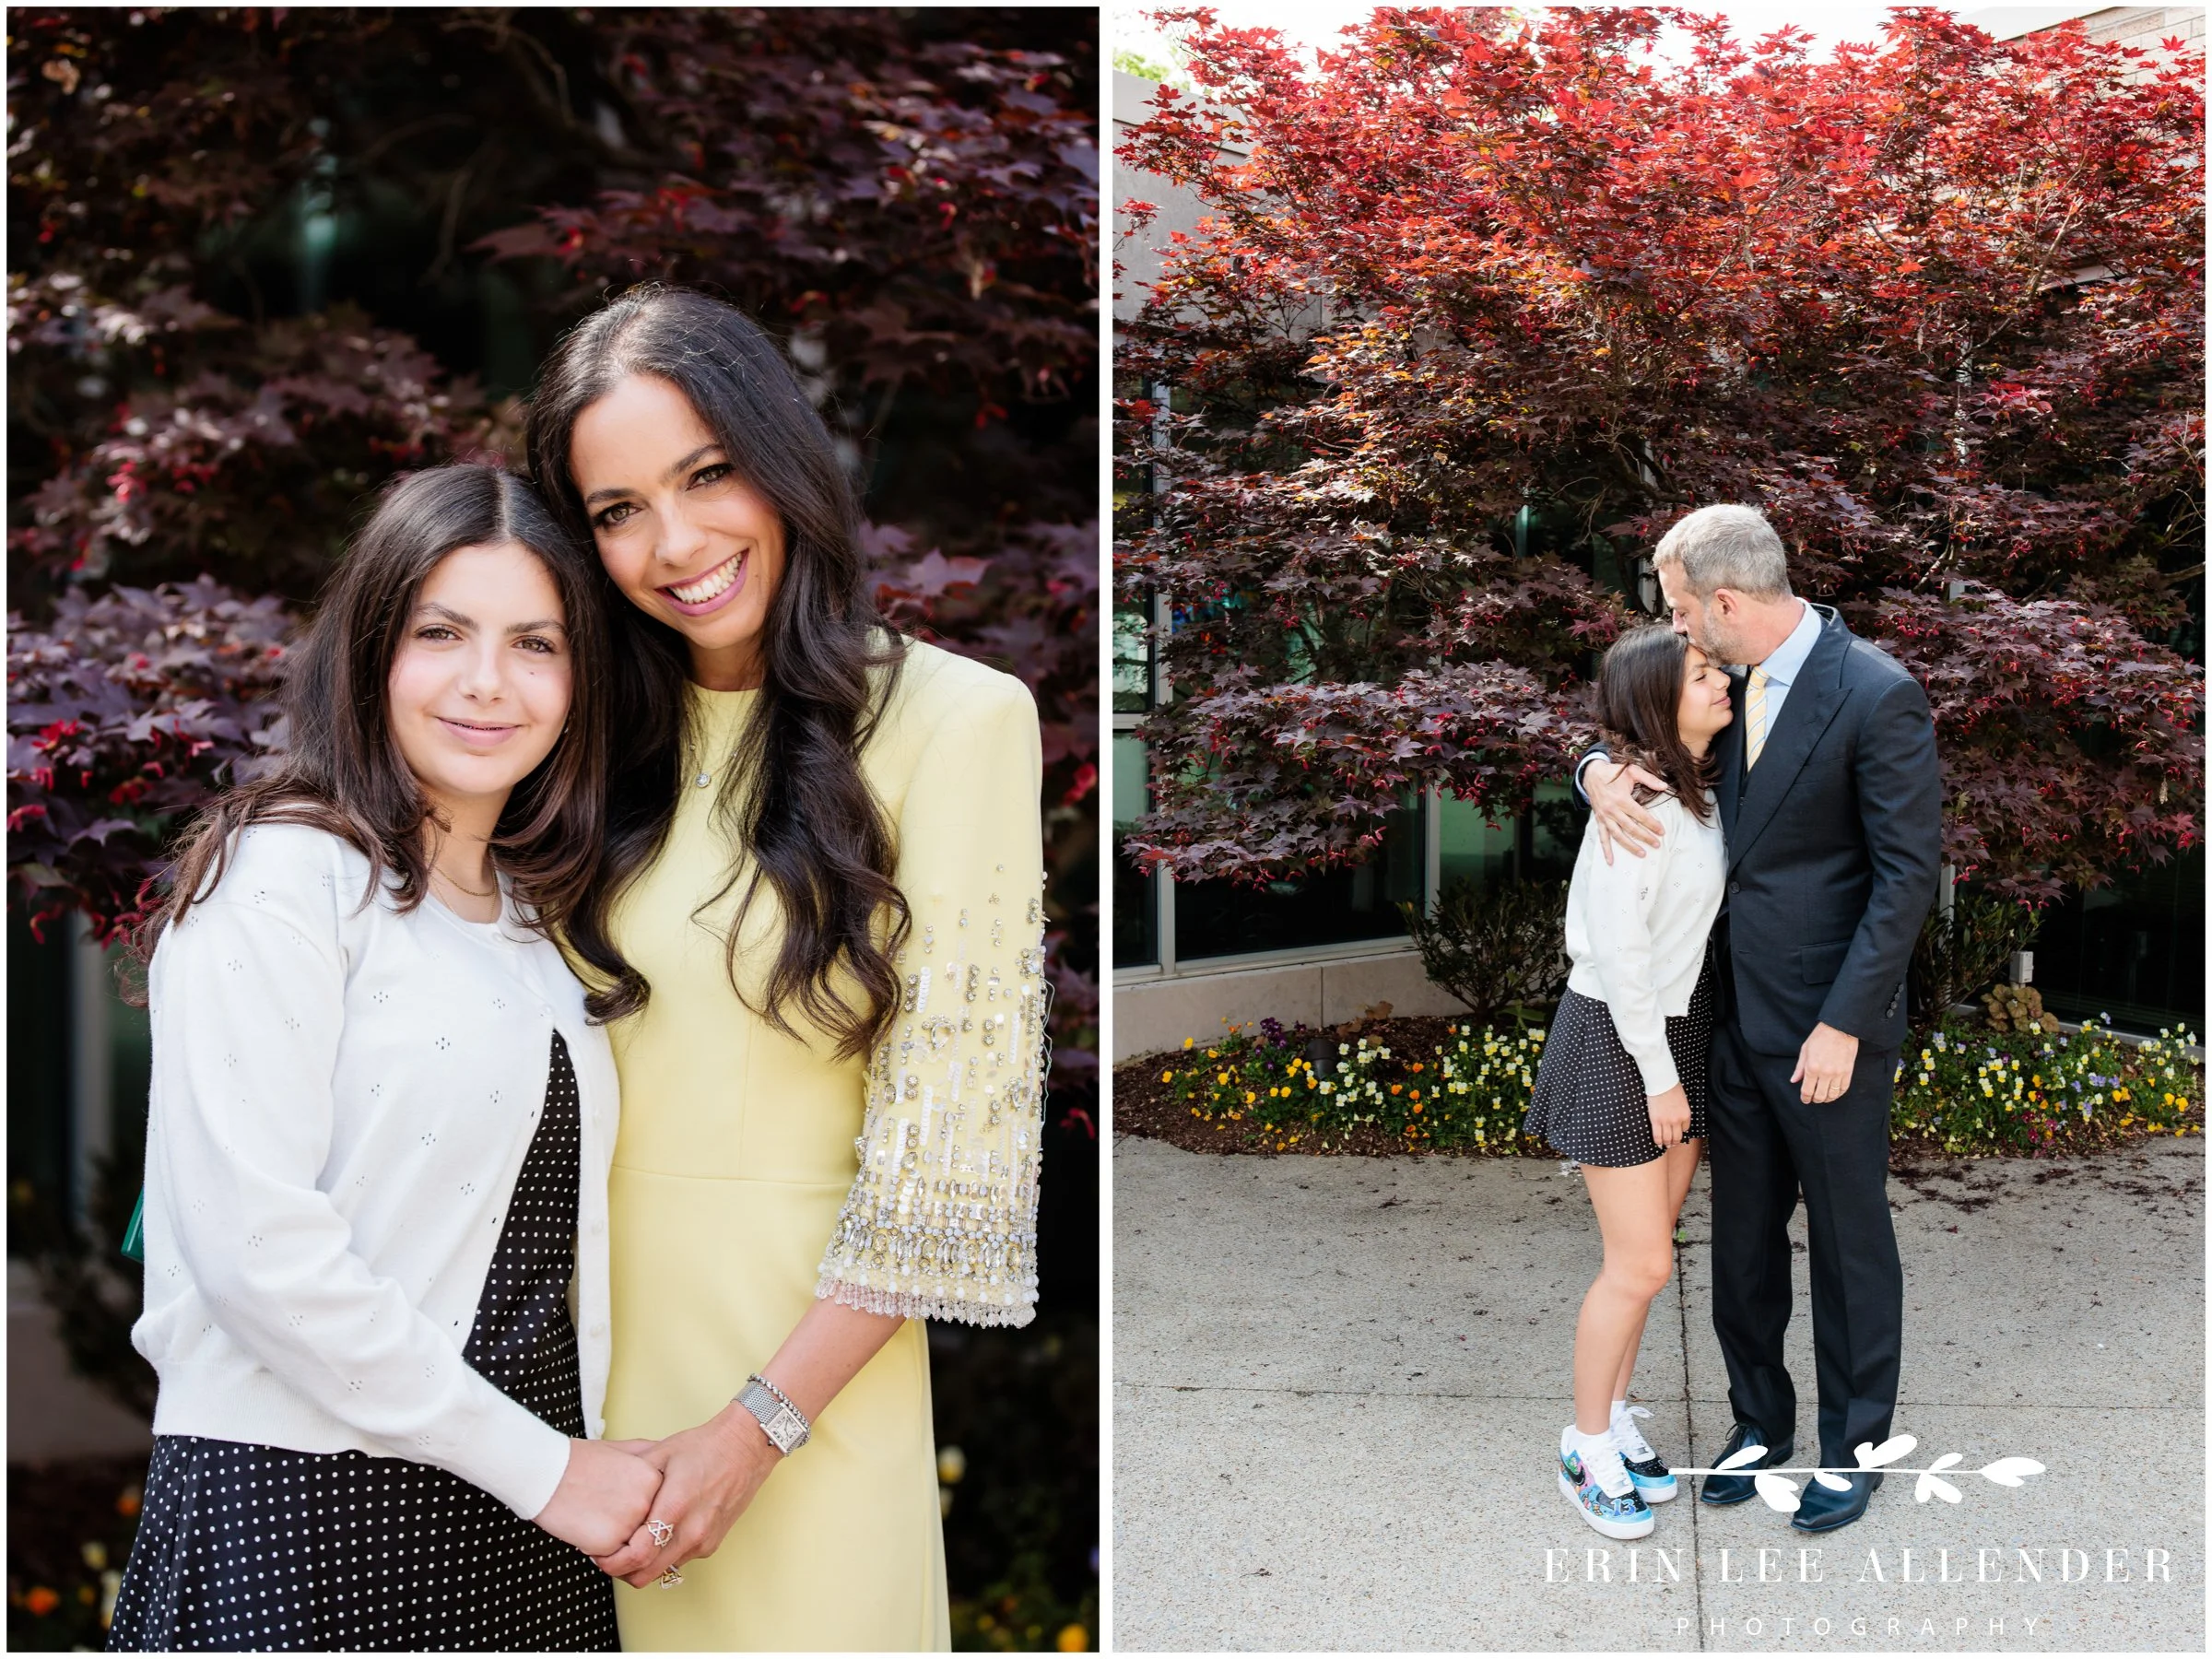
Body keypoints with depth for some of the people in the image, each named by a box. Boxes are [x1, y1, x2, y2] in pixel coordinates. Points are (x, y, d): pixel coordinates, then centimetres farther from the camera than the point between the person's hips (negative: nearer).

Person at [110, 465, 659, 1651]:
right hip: (303, 1509, -6)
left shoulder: (538, 917, 12)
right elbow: (252, 1242, -17)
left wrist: (580, 1466, 3)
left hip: (528, 1510, 6)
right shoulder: (282, 872, -10)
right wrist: (538, 1465, -13)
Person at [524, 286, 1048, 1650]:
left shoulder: (954, 716, -11)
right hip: (594, 1318, 4)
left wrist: (759, 1423, -13)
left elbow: (948, 1137, -12)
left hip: (806, 1338, -4)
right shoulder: (608, 730, 6)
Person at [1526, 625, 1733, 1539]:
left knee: (1647, 1253, 15)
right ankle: (1588, 1447, 14)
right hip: (1618, 1037, -8)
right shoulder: (1638, 801, -22)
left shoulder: (1697, 791, 4)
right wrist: (1658, 1075, -16)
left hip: (1684, 1026, 8)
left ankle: (1613, 1415, 30)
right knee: (1640, 1265, -2)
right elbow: (1618, 949, -21)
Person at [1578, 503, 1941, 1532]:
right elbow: (1652, 730, 17)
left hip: (1830, 1026, -7)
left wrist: (1844, 1024, -20)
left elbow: (1907, 874, -18)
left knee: (1849, 1238, 10)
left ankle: (1853, 1446, 26)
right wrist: (1602, 770, -9)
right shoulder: (1736, 682, 4)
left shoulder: (1877, 696, -19)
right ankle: (1759, 1421, 34)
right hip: (1739, 1019, 7)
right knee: (1743, 1232, 16)